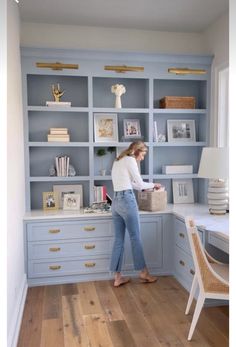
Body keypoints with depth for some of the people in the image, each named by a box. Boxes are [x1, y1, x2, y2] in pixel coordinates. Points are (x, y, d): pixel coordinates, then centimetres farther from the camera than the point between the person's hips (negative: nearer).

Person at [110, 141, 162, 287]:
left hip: (116, 201, 9)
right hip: (127, 200, -9)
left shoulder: (118, 161, 22)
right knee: (135, 237, 3)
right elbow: (140, 184, -4)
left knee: (119, 240, 8)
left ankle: (118, 277, 13)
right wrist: (153, 185, 14)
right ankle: (143, 272, 17)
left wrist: (147, 186, 30)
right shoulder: (130, 160, -5)